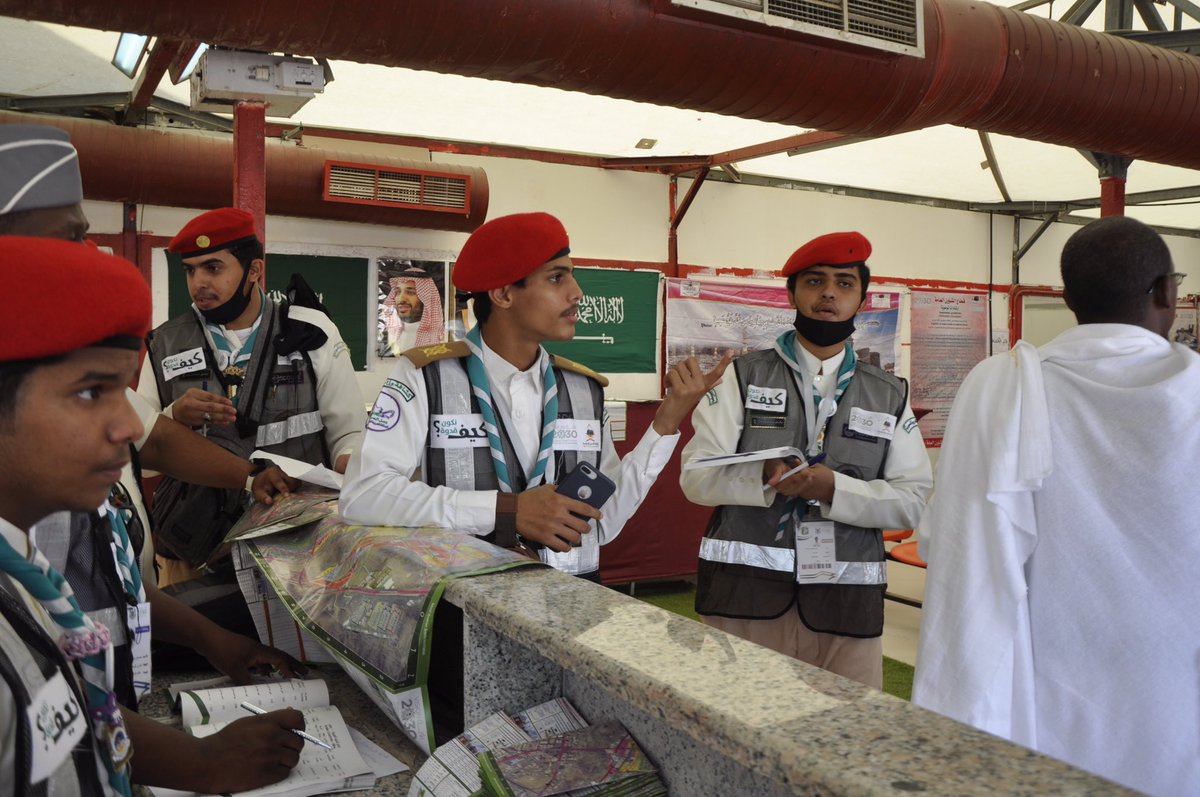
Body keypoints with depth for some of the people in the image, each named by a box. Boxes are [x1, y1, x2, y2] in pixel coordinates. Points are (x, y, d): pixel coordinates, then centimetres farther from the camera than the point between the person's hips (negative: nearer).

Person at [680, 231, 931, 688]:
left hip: (848, 602, 2)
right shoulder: (742, 377, 6)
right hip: (745, 594, -1)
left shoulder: (890, 396, 11)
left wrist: (835, 489, -15)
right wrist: (764, 478, -21)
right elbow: (696, 477, -2)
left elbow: (913, 500, 3)